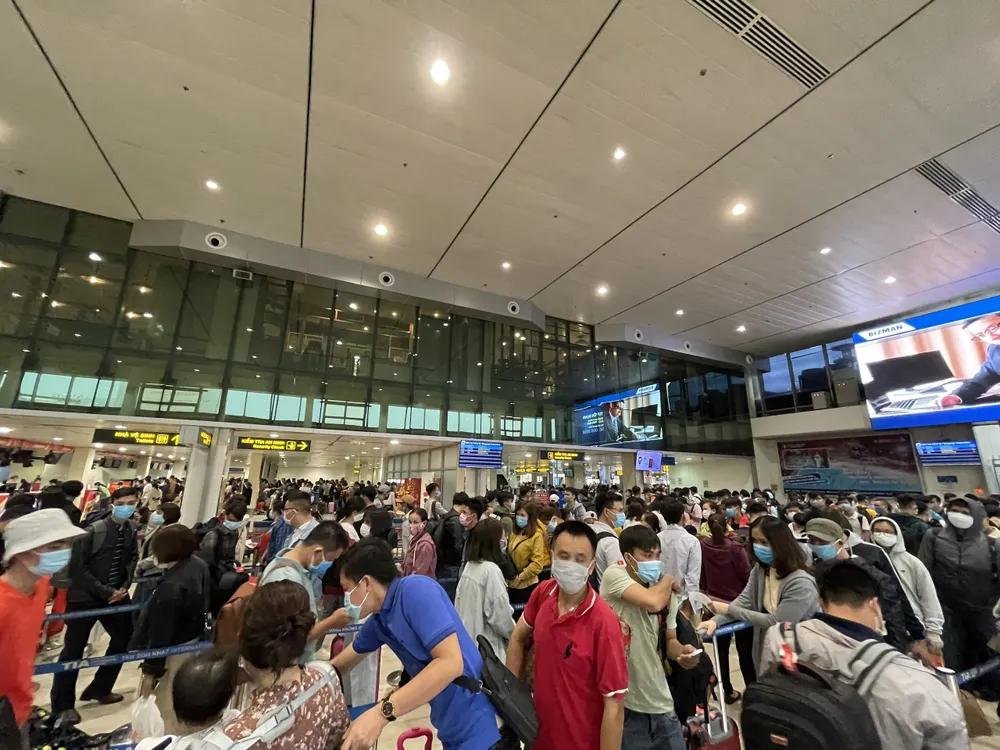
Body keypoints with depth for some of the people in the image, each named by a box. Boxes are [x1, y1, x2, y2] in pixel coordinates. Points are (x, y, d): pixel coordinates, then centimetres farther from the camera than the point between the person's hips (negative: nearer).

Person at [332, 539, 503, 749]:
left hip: (477, 726, -8)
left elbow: (451, 663, -29)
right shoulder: (378, 619, 5)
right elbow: (343, 663, 23)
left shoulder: (415, 589, -22)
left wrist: (381, 713, -27)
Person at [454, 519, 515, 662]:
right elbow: (500, 615, -20)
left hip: (467, 637, 8)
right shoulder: (491, 570, -22)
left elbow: (461, 605, 10)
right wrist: (514, 636, -2)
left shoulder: (469, 566, 2)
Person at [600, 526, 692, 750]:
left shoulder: (666, 593, 3)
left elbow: (670, 641, 11)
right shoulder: (614, 575, -18)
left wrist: (683, 652, -11)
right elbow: (653, 603, -32)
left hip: (659, 700, 6)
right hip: (623, 700, -5)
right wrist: (668, 579, -12)